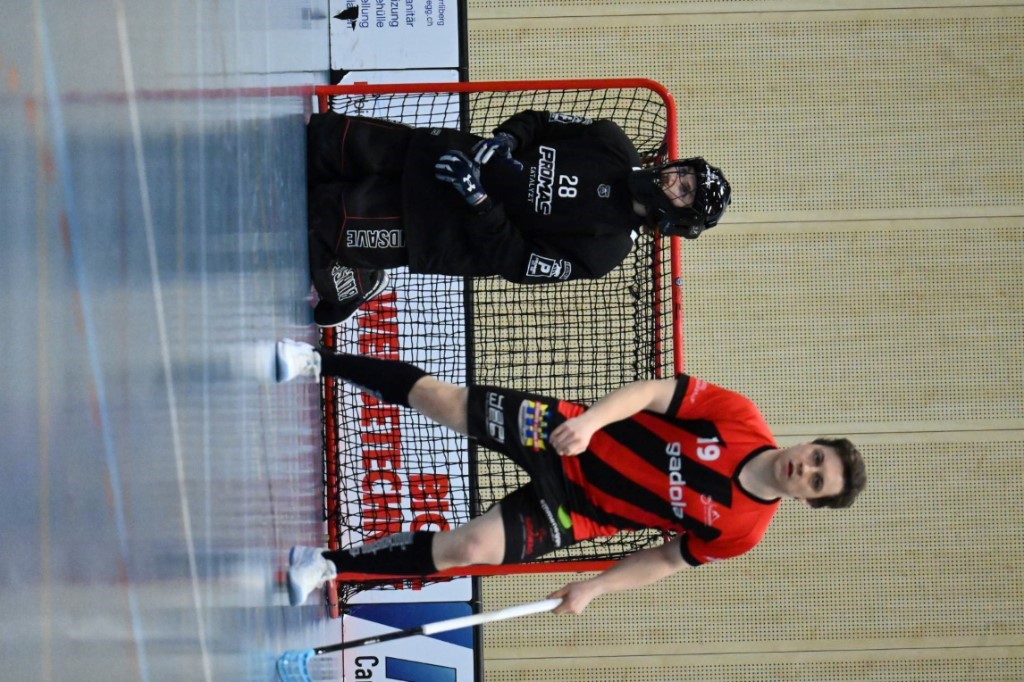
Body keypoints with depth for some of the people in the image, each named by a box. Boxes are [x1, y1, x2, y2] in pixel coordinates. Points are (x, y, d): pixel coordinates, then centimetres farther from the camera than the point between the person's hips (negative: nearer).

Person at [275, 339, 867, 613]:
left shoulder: (741, 530, -10)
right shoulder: (738, 416, -13)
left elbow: (669, 558, 2)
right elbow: (651, 393, -10)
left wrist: (594, 587, -7)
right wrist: (589, 420, -26)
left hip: (574, 509, 0)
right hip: (568, 440, 0)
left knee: (468, 549, -19)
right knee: (439, 398, -11)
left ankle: (331, 564, -1)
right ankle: (319, 362, 9)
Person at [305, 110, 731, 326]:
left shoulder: (601, 252, -16)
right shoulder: (614, 147, -2)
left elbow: (513, 262, -16)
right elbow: (536, 123, 9)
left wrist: (477, 199, -23)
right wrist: (503, 141, -12)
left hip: (449, 231, -5)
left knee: (326, 225, -20)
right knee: (324, 140, -7)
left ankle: (355, 283, 9)